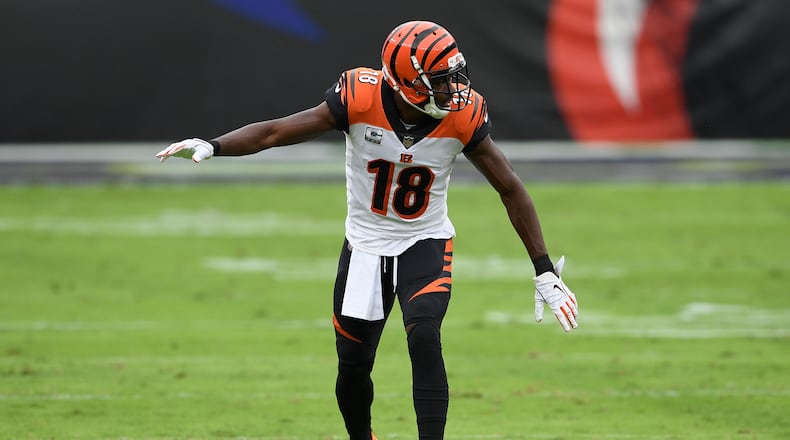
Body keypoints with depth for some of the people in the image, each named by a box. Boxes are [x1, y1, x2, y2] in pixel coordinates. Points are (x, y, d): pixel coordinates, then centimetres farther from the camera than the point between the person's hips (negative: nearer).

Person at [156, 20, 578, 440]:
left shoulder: (461, 114, -19)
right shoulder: (361, 97, -23)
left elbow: (510, 189, -8)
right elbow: (275, 132, -19)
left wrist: (544, 272, -7)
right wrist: (212, 146, -36)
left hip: (426, 246, -1)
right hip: (365, 247, 1)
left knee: (424, 339, -25)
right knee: (353, 367, 7)